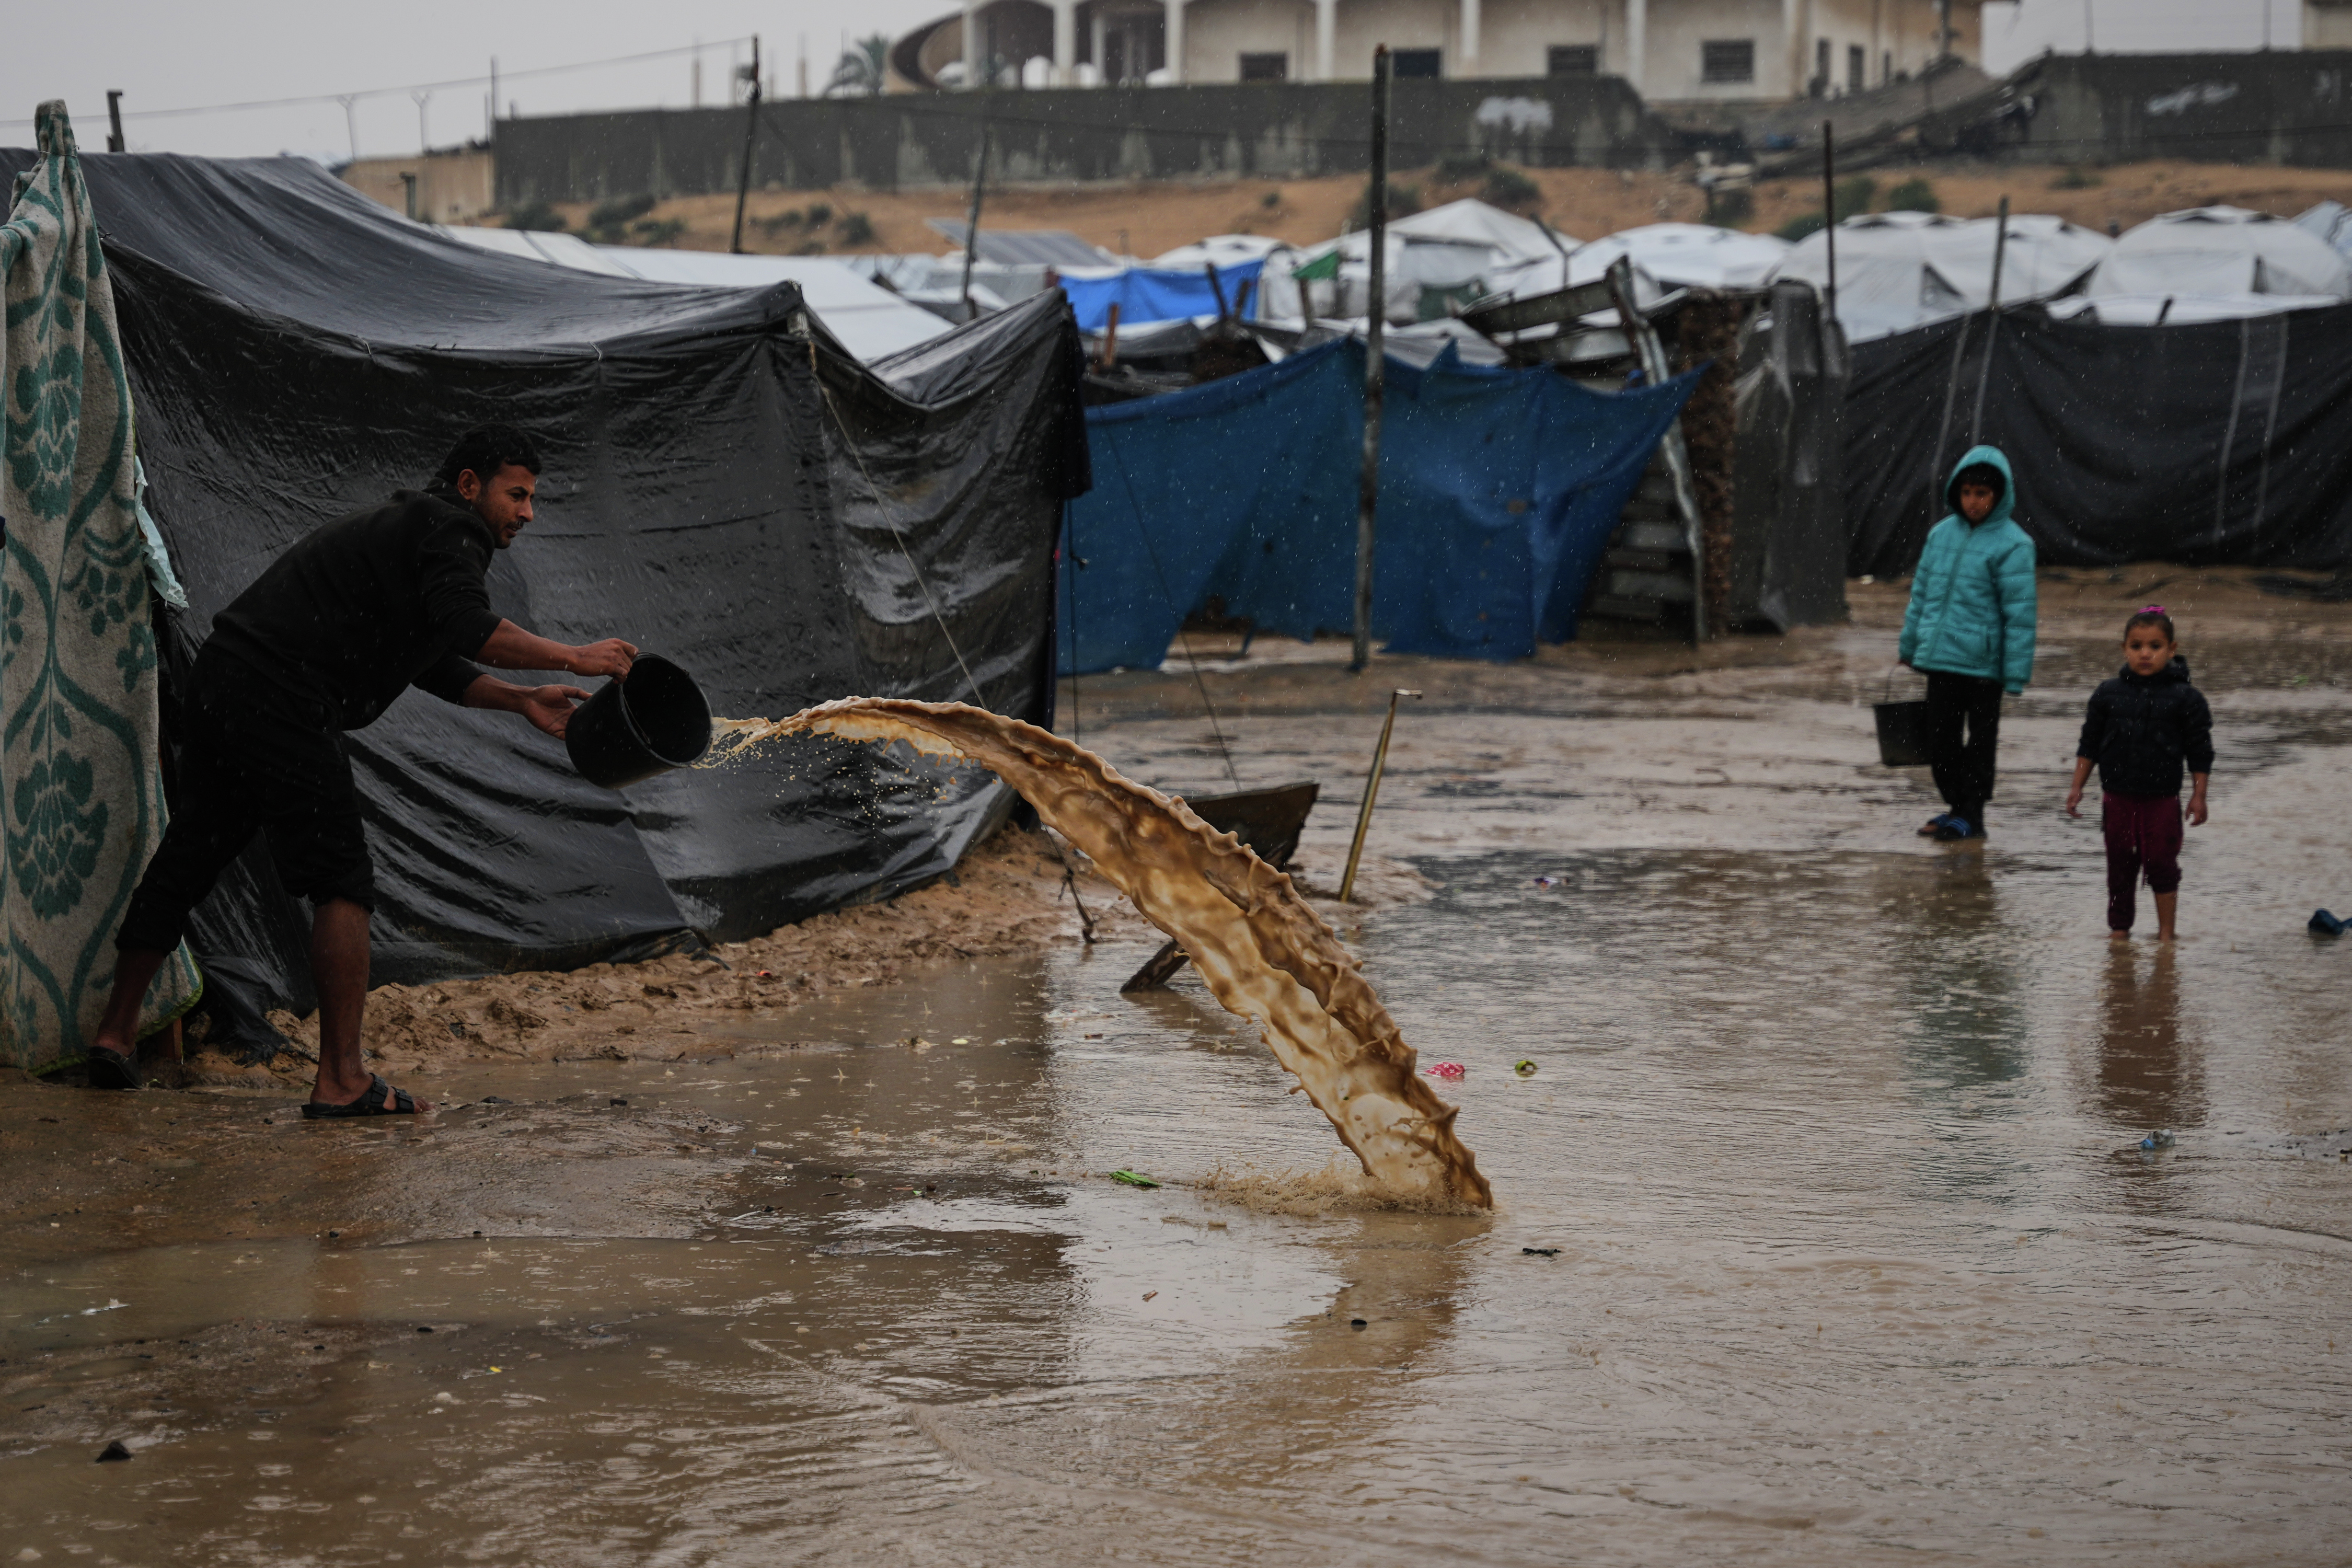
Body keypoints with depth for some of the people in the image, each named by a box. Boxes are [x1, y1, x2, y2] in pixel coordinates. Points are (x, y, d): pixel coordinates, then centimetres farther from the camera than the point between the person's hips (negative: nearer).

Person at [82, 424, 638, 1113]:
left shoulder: (408, 526, 26)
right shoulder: (450, 527, -6)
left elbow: (433, 661, 28)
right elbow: (464, 625, -23)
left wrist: (521, 699, 18)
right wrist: (570, 658, -19)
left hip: (218, 687, 10)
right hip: (279, 706, -10)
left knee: (184, 862, 19)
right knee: (341, 879, -7)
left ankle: (116, 1031, 30)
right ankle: (341, 1080, -9)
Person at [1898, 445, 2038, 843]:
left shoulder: (2011, 545, -11)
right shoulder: (1941, 534, 6)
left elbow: (2020, 614, -12)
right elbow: (1921, 593, 17)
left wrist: (2015, 675, -14)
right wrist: (1909, 645, 19)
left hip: (1983, 664, -6)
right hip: (1939, 659, 6)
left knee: (1980, 740, 6)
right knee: (1941, 738, 12)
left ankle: (1972, 815, 15)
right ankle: (1955, 806, 26)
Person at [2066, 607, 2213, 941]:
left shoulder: (2185, 698, -4)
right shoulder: (2108, 694, 2)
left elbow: (2200, 753, 0)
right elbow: (2089, 745, 9)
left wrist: (2198, 797, -3)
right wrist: (2077, 788, 6)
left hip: (2162, 799, -3)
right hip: (2118, 798, 3)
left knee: (2161, 864, -1)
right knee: (2120, 864, 10)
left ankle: (2166, 933, 10)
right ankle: (2119, 928, 22)